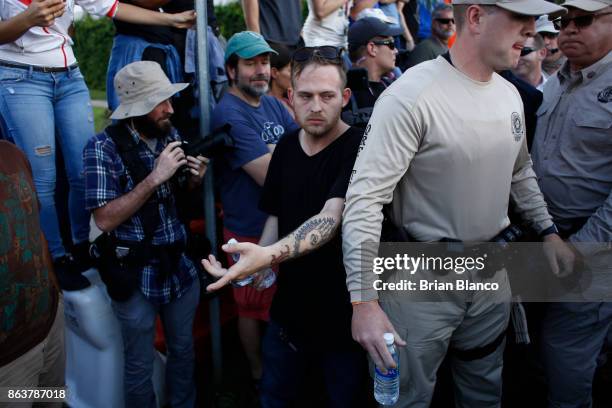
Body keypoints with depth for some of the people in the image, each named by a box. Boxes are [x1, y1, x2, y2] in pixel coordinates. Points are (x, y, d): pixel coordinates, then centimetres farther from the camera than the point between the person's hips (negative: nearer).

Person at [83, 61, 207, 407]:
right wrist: (155, 178, -27)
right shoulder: (103, 147, -16)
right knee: (140, 367, 13)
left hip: (181, 267, 5)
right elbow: (105, 219, -22)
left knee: (184, 351, 22)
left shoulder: (172, 136, 1)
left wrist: (194, 179, -8)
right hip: (136, 276, -5)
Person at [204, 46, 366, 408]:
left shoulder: (358, 149, -18)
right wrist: (258, 262, -7)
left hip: (344, 310, -5)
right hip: (290, 304, 5)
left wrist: (268, 255, -46)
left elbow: (330, 218, -32)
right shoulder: (286, 147, 1)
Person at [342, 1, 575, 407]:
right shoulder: (412, 95, -21)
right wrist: (365, 302, -27)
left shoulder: (510, 94, 4)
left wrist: (548, 230, 15)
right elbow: (366, 198, -25)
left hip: (492, 270, 7)